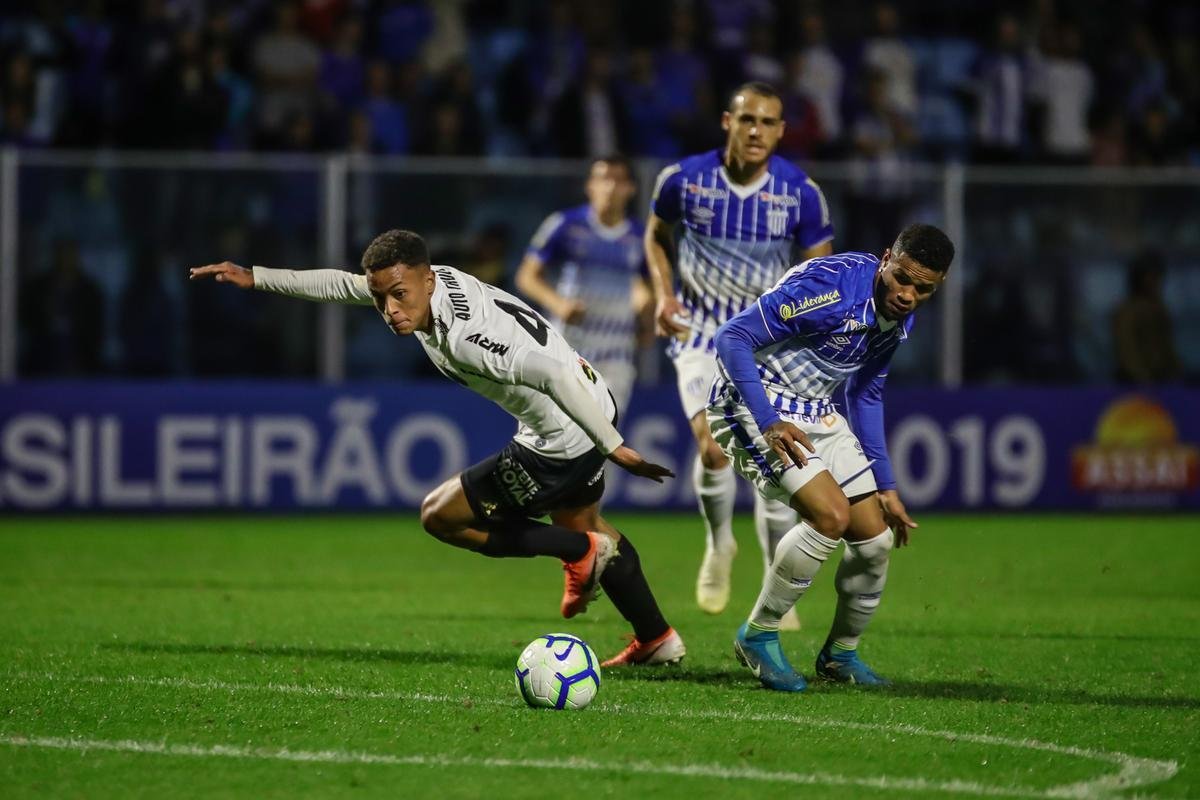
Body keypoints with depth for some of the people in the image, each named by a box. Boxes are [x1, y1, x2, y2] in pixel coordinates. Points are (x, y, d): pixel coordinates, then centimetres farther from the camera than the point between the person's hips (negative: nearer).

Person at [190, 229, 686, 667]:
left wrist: (613, 448, -39)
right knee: (576, 521, 34)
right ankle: (656, 640, 43)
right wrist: (256, 278, 13)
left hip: (562, 442, -10)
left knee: (440, 517, 3)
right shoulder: (433, 282, -4)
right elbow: (342, 284, 12)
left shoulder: (465, 335, -32)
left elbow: (554, 373, -40)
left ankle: (580, 553, 7)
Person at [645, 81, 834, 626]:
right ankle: (719, 546, 8)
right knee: (714, 447, -22)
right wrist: (663, 294, -4)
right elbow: (656, 235, 11)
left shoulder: (800, 193, -9)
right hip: (702, 335, -1)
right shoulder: (683, 180, -9)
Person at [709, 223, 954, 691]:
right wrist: (768, 424, -35)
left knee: (876, 536, 3)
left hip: (818, 413, 8)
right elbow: (732, 338, -27)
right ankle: (758, 636, -7)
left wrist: (885, 486, 15)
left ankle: (840, 655, 24)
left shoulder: (899, 318, 1)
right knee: (831, 516, -24)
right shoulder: (831, 286, -26)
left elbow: (866, 395, 17)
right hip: (759, 404, -8)